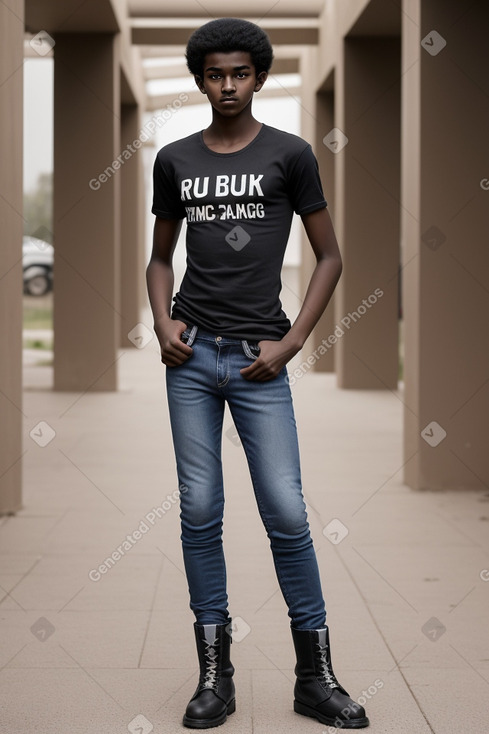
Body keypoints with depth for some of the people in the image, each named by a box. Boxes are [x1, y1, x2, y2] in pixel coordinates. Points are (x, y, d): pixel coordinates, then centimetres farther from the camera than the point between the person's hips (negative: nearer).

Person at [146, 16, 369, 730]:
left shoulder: (289, 155, 1)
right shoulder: (174, 160, 10)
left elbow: (330, 256, 4)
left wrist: (291, 343, -5)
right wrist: (163, 322, 1)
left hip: (259, 361, -3)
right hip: (192, 354, 3)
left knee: (286, 513, -5)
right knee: (200, 511, 3)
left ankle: (316, 676, 8)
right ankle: (215, 674, 12)